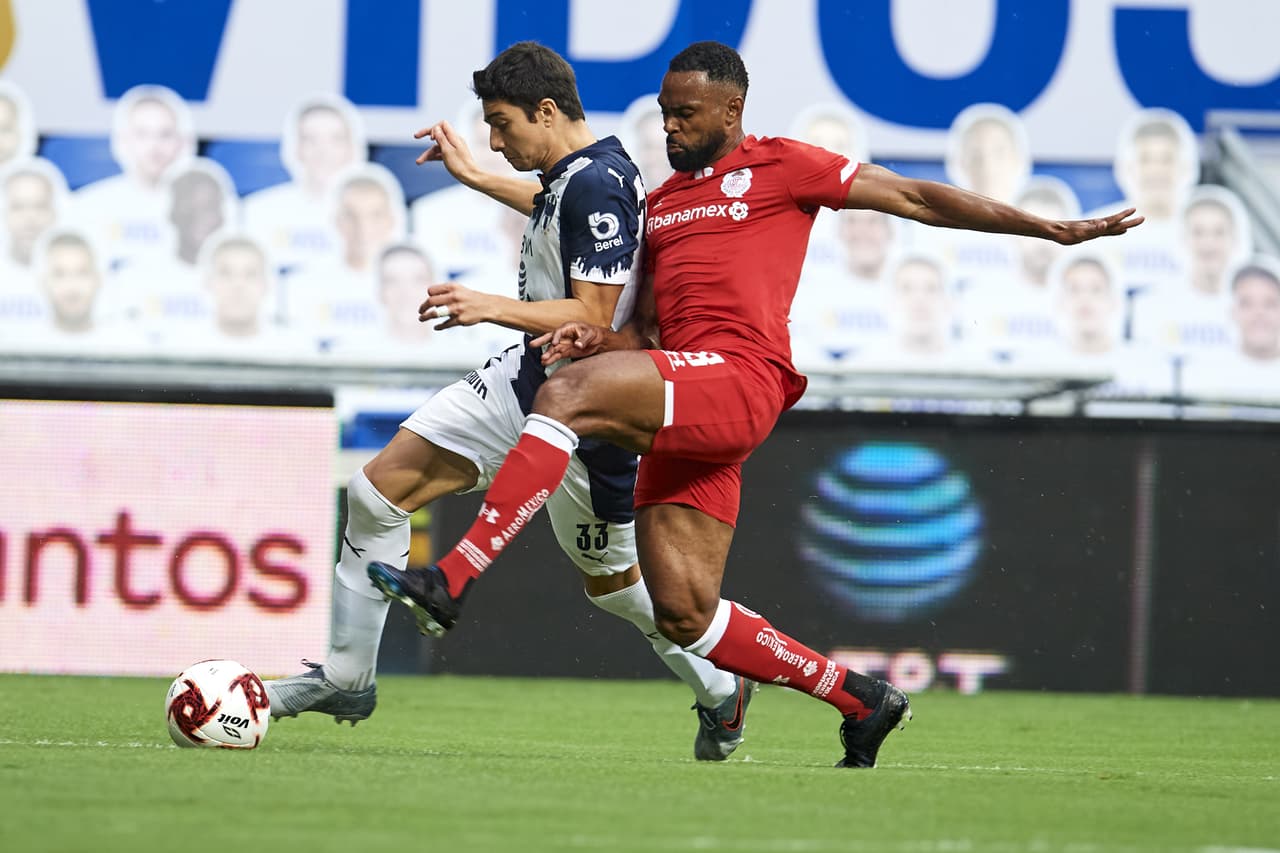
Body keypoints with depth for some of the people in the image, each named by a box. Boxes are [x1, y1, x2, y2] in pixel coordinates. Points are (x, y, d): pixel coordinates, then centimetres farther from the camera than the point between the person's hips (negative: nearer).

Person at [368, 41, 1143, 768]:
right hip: (681, 406, 8)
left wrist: (1050, 229, 8)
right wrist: (597, 340, 4)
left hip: (738, 377, -8)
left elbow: (915, 199, 9)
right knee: (685, 617, 1)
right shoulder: (659, 205, 27)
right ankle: (861, 701, 14)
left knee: (566, 396, -29)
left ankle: (450, 583, -36)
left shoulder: (781, 167, 9)